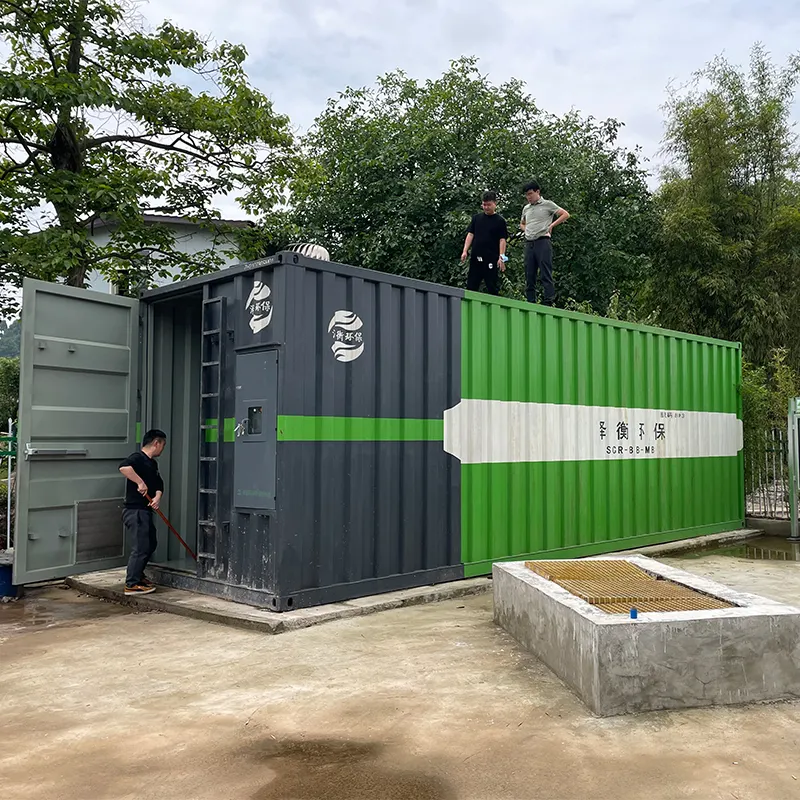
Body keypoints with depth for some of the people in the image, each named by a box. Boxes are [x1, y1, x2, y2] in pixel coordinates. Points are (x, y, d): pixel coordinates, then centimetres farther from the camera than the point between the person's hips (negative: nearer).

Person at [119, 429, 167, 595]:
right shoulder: (138, 457, -14)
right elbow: (123, 467, -34)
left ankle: (138, 575, 34)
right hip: (135, 511, -10)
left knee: (151, 544, 20)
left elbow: (159, 484, 14)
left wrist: (157, 496, -6)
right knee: (141, 547, -7)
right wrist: (140, 482, -29)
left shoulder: (152, 463, 16)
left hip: (145, 511, 10)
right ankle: (131, 584, 2)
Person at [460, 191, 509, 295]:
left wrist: (501, 257, -12)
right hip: (475, 258, 4)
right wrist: (465, 251, -1)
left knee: (493, 288, 0)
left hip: (491, 259, -4)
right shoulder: (476, 218, 12)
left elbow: (502, 239, -2)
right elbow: (470, 234, 10)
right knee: (471, 287, 5)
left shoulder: (500, 221, 2)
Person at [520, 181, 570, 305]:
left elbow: (566, 214, 0)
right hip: (529, 243, 6)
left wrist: (551, 225, -6)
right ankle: (531, 303, 9)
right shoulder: (526, 208, 17)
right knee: (529, 275, 5)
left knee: (545, 274, -10)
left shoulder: (547, 204, 2)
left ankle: (549, 302, -12)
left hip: (543, 242, -6)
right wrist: (526, 230, 13)